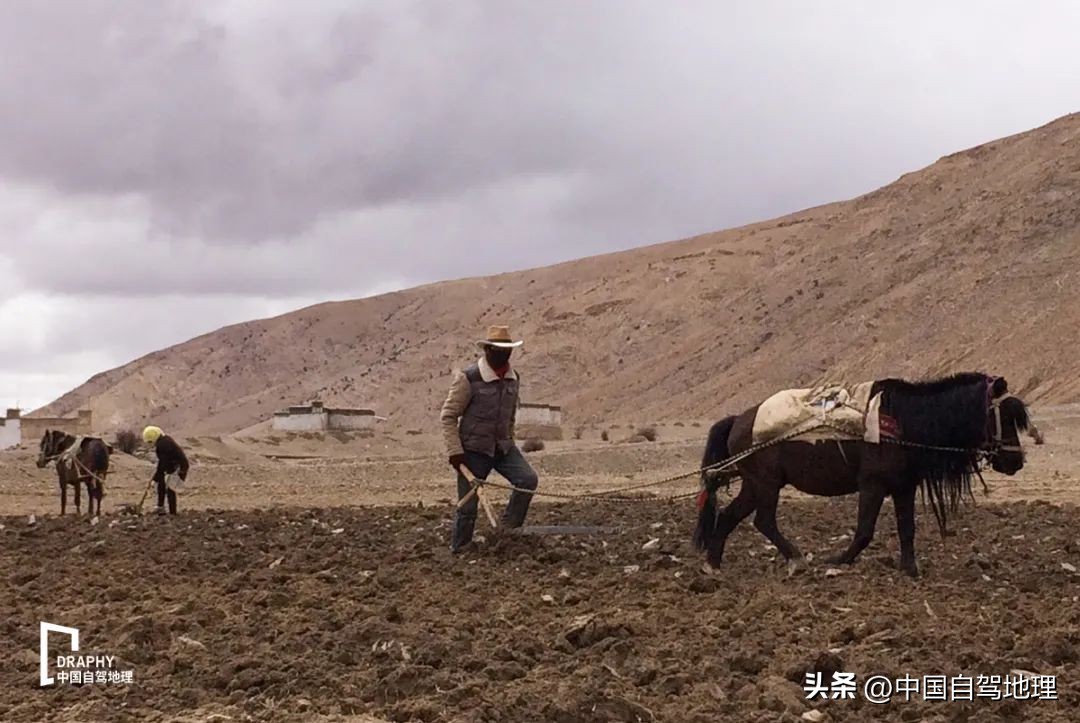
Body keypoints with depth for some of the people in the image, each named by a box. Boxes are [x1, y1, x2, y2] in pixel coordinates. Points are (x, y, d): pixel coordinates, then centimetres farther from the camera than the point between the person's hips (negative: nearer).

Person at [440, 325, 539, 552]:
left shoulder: (514, 378, 4)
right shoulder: (468, 378, -14)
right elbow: (448, 416, -11)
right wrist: (454, 451, -16)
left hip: (503, 447, 5)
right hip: (474, 449, -5)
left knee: (528, 479, -17)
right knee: (467, 506, -2)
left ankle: (508, 531, -4)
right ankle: (458, 550, 17)